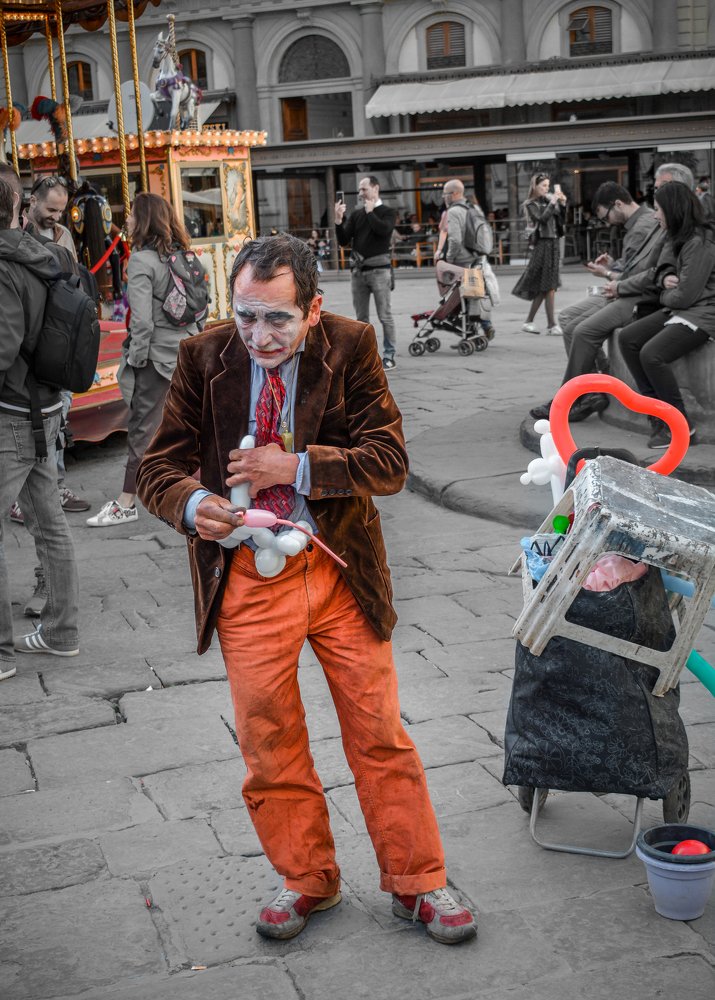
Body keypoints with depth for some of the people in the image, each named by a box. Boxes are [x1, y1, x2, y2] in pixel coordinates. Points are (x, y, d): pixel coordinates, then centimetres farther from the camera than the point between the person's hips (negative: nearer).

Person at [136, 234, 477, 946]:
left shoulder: (351, 346, -6)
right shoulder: (203, 359, -3)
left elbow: (389, 462, -10)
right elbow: (158, 468, 0)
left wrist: (296, 467, -20)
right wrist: (192, 503, -22)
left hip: (340, 566, -1)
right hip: (248, 576, 1)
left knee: (378, 731, 7)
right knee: (269, 740, 10)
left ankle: (415, 883, 25)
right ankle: (308, 880, 32)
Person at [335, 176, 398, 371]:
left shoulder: (388, 212, 4)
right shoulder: (356, 214, 14)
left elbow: (383, 229, -18)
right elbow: (344, 241, 7)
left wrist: (370, 211, -7)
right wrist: (338, 220, -7)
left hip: (379, 269, -5)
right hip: (358, 269, 5)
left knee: (385, 316, -5)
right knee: (361, 317, 7)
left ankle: (389, 356, -1)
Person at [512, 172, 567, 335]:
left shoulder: (548, 199, 14)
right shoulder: (530, 204, -2)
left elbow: (561, 221, 14)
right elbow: (542, 219, -18)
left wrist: (562, 204, 2)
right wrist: (553, 202, -16)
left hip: (553, 243, 6)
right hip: (542, 244, -6)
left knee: (543, 287, 7)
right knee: (548, 286, -8)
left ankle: (529, 322, 14)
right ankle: (552, 325, -6)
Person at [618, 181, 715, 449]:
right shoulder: (675, 238, 12)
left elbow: (685, 295, -21)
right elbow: (664, 269, 21)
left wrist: (666, 297, 0)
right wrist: (665, 278, -3)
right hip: (676, 310, 10)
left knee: (651, 354, -28)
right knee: (627, 338, -3)